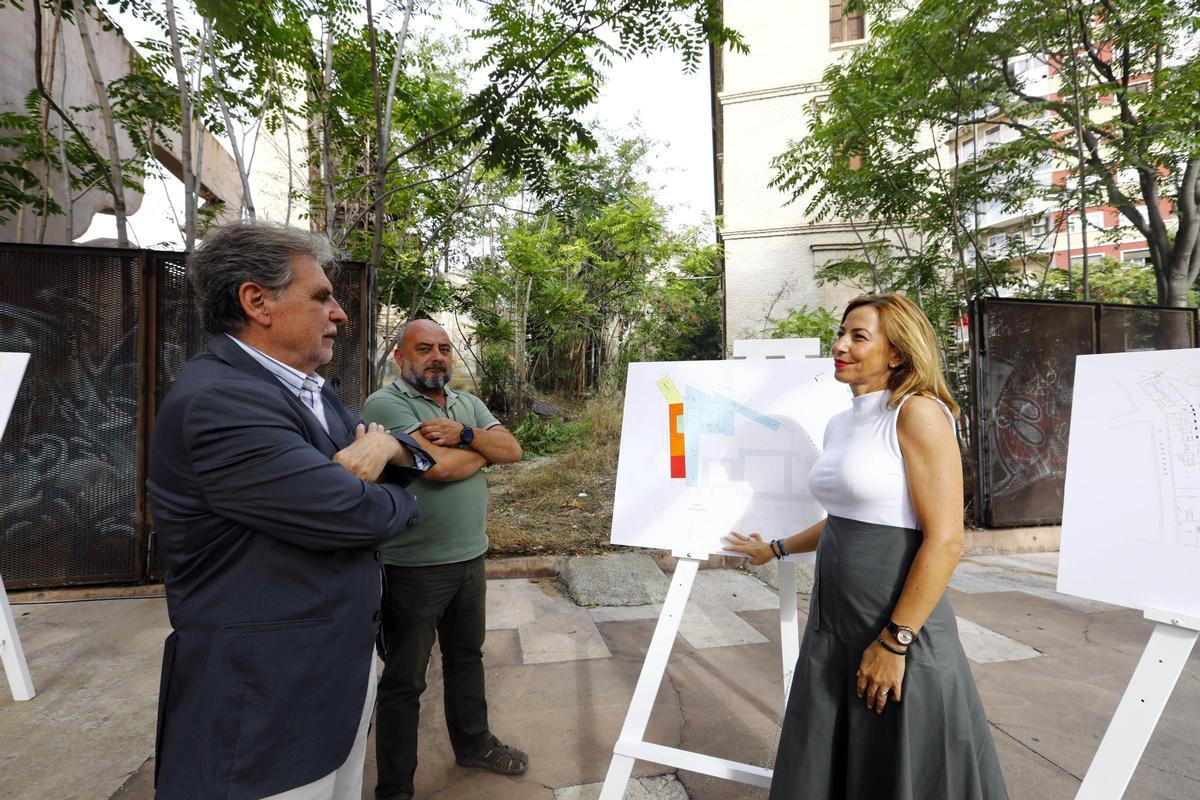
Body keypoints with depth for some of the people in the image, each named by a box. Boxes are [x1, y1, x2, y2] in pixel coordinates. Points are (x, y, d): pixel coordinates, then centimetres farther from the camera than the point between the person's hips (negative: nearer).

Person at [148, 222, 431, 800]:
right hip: (268, 703, -8)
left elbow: (411, 454, 8)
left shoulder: (311, 390, 6)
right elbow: (356, 515, -29)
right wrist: (396, 503, -6)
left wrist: (388, 447, -16)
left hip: (344, 666, 9)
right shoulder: (217, 403, -25)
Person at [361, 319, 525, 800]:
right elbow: (438, 466, -25)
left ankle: (474, 744, 45)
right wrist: (484, 448, -7)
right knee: (404, 681, 10)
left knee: (467, 657, 24)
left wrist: (464, 434, -17)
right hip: (414, 566, -6)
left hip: (470, 557, 7)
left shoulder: (468, 404, 9)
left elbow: (513, 451, -1)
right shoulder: (386, 404, -14)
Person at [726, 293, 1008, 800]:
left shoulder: (918, 413, -14)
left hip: (899, 626, -7)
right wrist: (776, 550, 30)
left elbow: (945, 540, -19)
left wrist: (895, 641, -18)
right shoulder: (840, 425, 9)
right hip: (832, 623, 8)